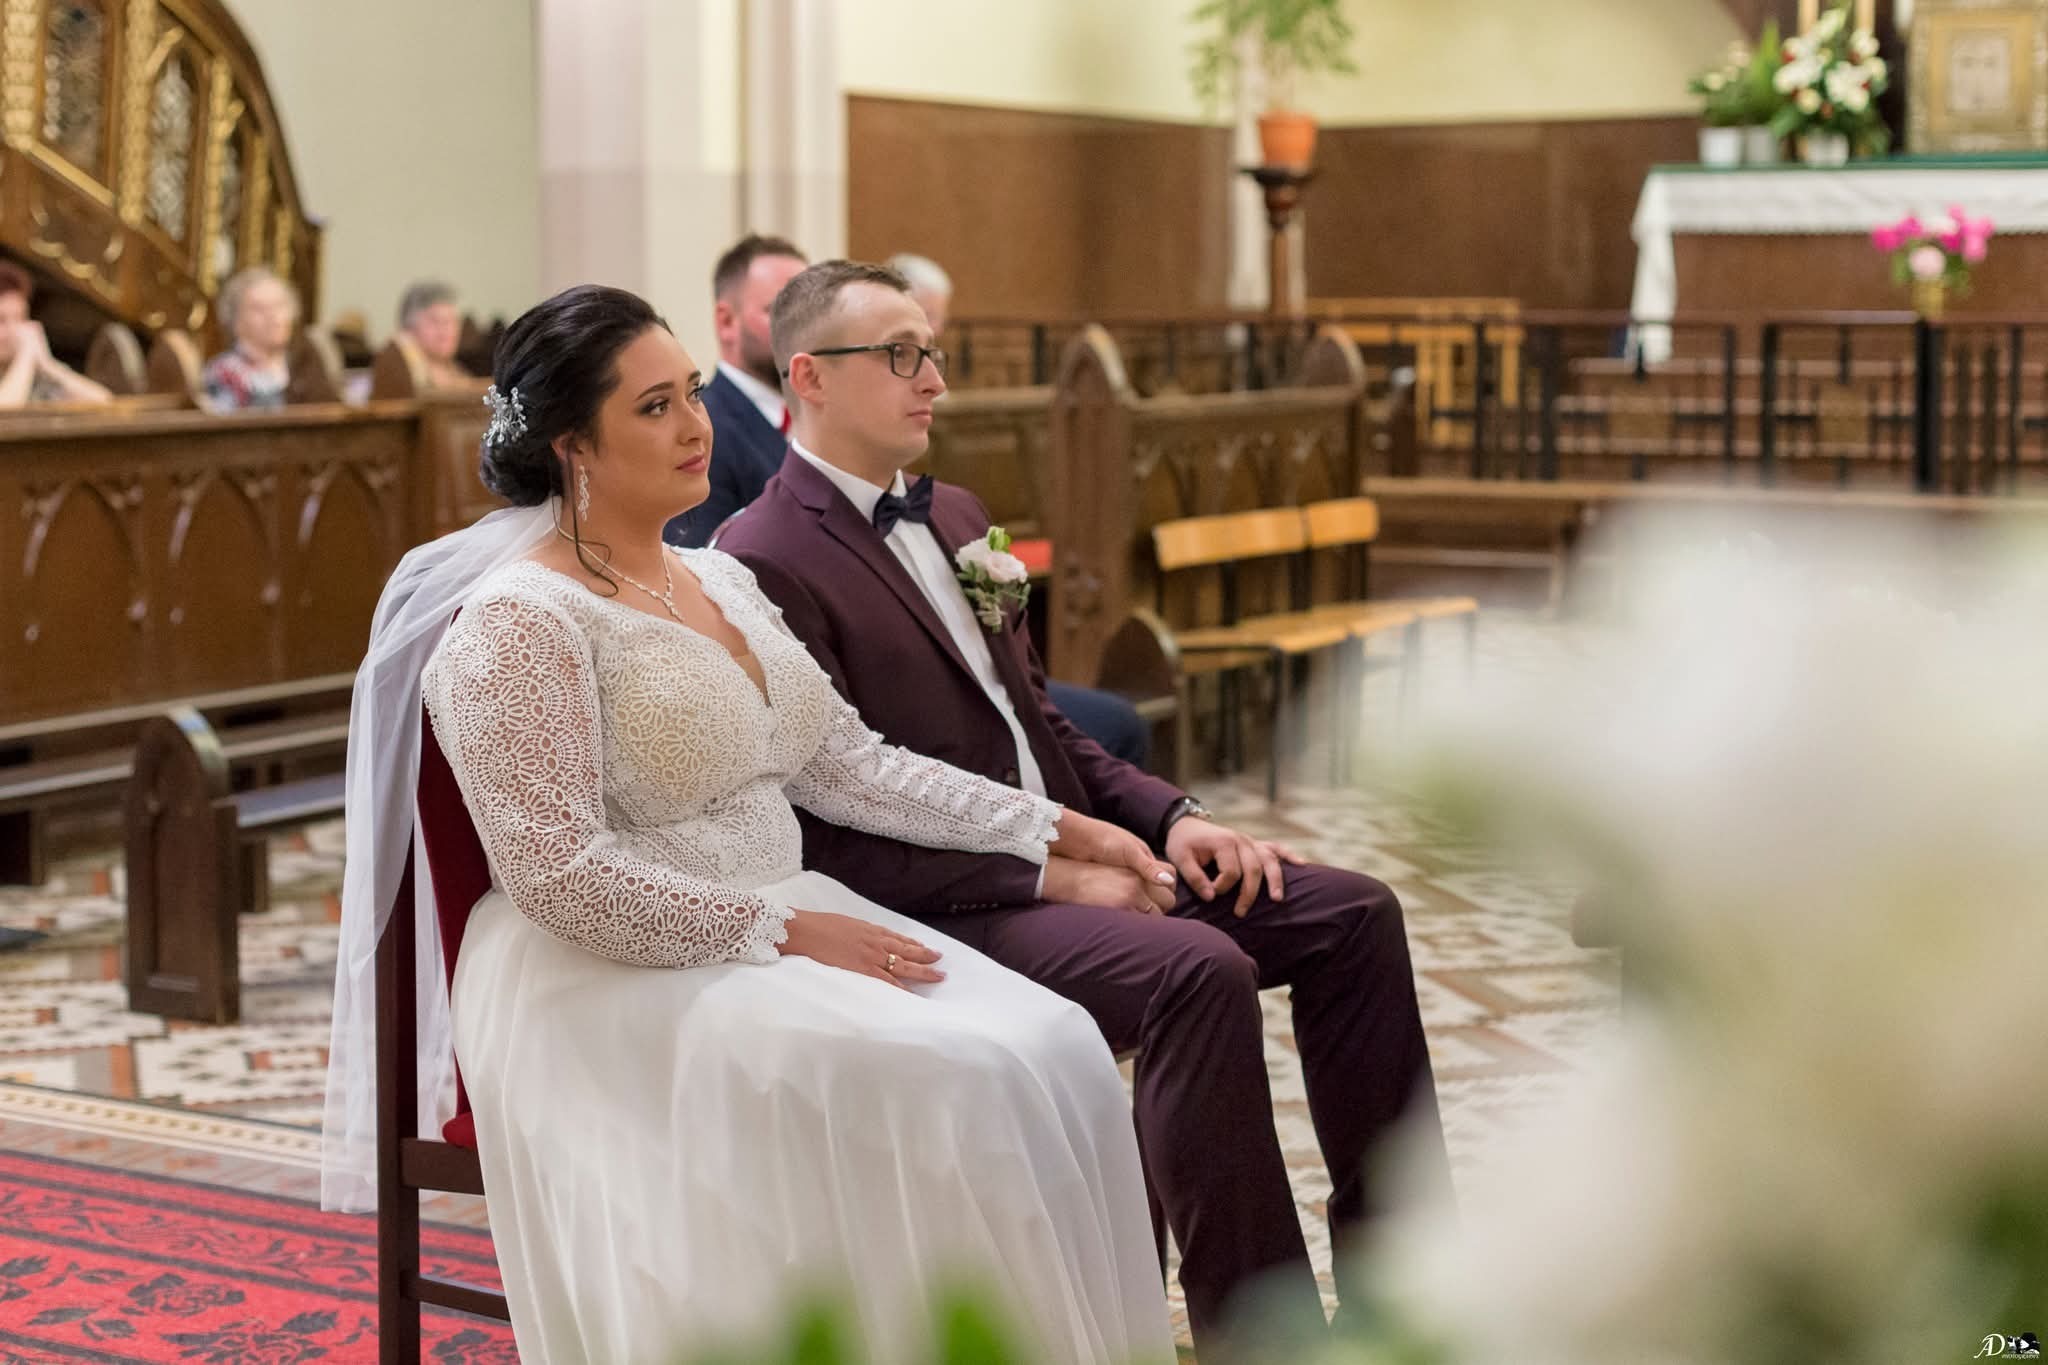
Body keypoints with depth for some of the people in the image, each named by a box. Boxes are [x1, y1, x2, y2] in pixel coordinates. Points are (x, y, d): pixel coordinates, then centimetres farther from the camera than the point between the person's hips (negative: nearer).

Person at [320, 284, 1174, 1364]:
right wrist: (787, 930, -19)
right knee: (926, 1084, -28)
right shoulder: (517, 623, -11)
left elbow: (851, 766, 16)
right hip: (614, 982, -8)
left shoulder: (721, 581, 15)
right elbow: (560, 876, -18)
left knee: (1053, 1047, -15)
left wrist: (1056, 828, 8)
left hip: (776, 931, 8)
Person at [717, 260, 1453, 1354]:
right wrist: (1046, 874, -20)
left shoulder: (953, 516, 17)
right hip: (943, 910, -9)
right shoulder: (765, 565, -12)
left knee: (1352, 914, -2)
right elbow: (832, 831, -17)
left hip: (1066, 852, 9)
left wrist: (1171, 817, 5)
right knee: (1201, 970, -32)